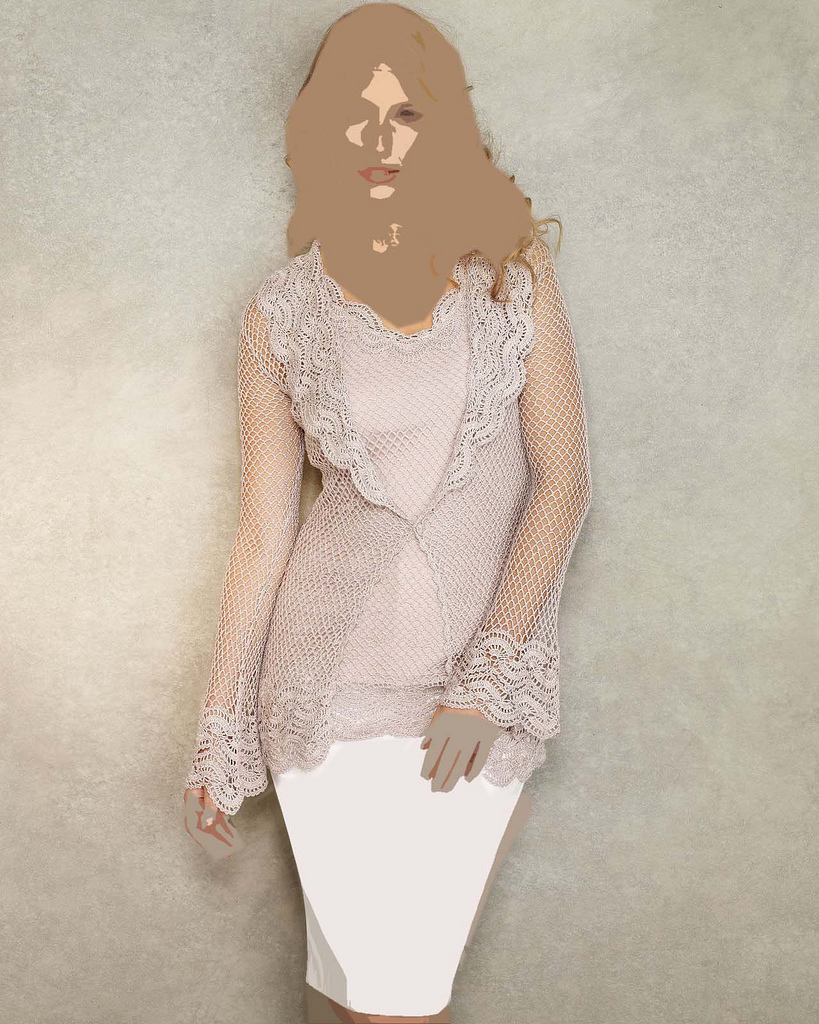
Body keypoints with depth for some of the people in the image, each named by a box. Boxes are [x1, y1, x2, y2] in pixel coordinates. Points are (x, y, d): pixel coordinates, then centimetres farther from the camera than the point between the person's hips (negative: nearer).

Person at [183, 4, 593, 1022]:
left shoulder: (511, 272, 3)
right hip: (333, 671, 0)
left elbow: (563, 483, -2)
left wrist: (487, 678, -11)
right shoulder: (284, 311, 3)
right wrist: (220, 736, 6)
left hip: (484, 675, 1)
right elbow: (263, 527, 5)